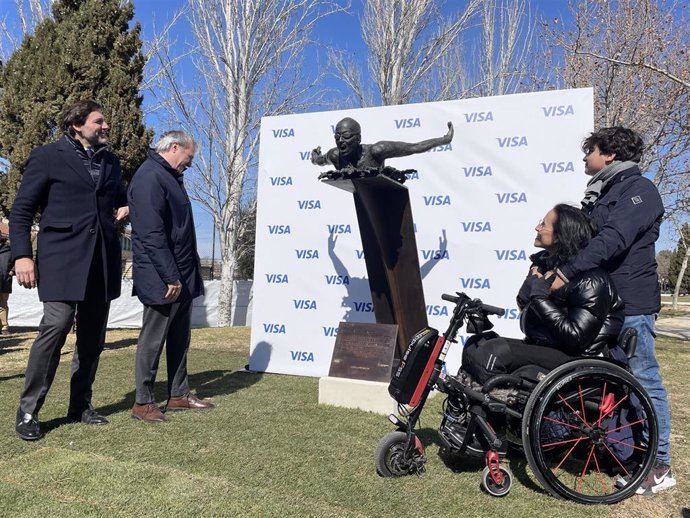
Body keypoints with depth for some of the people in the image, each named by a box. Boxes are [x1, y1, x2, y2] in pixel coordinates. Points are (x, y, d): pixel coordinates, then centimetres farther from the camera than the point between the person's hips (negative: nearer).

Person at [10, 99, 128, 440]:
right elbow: (21, 211, 0)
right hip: (62, 258, -5)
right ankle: (28, 411, 2)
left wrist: (124, 209, 9)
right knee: (55, 326, -14)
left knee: (93, 335, 7)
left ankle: (80, 406, 19)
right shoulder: (47, 156, 2)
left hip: (102, 261, 6)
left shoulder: (110, 161, 18)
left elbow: (119, 198, 33)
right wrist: (22, 255, -11)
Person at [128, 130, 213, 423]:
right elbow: (152, 234, -21)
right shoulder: (150, 177, -14)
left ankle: (179, 395, 25)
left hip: (182, 277, 10)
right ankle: (143, 402, 13)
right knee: (153, 340, 1)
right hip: (162, 280, -10)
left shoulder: (170, 177, 17)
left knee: (180, 338, 15)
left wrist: (187, 274, 16)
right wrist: (170, 276, -21)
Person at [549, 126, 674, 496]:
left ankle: (660, 466, 10)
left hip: (630, 303, -9)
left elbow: (613, 239, -23)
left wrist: (565, 272, -28)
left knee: (643, 380, -2)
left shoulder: (638, 189, -9)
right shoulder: (599, 194, 19)